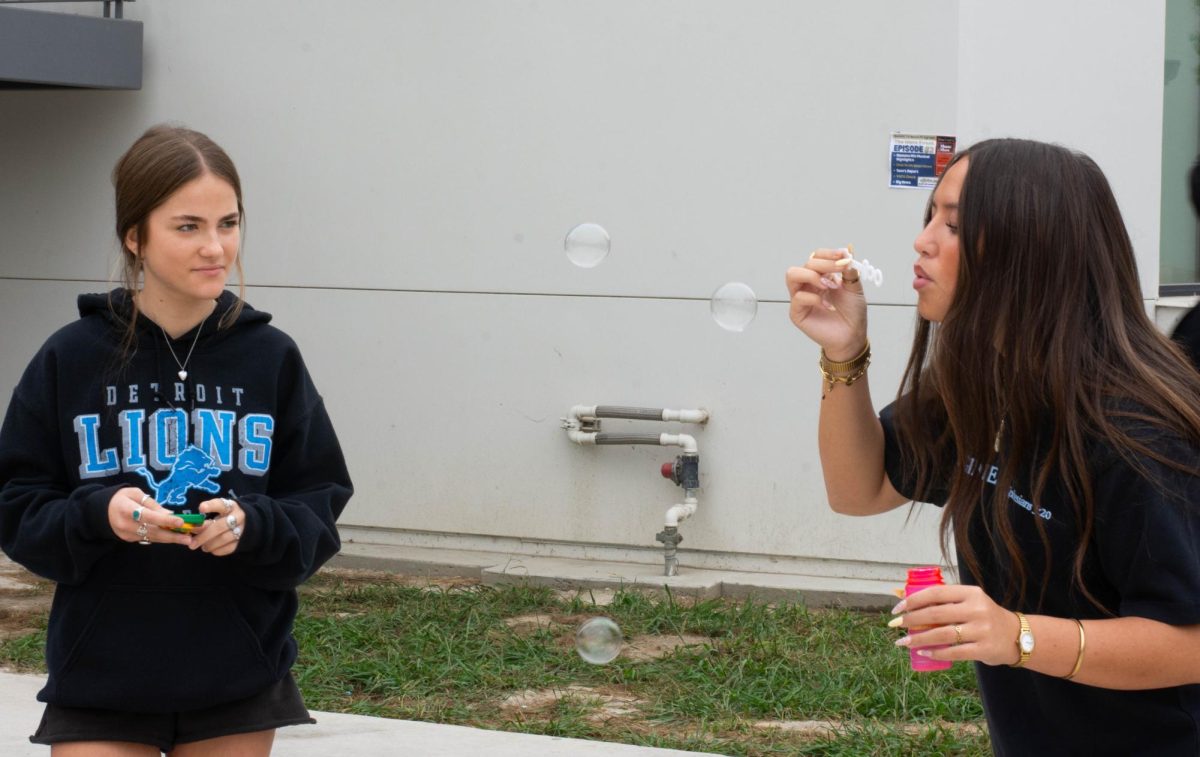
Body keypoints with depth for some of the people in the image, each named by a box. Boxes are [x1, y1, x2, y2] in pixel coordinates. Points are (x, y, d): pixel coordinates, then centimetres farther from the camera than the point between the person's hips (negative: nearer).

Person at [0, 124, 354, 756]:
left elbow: (320, 509, 1)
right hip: (100, 681, -1)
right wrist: (98, 516, -20)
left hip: (238, 684, 1)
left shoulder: (270, 359, 0)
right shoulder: (71, 359, -3)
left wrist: (252, 525, -19)